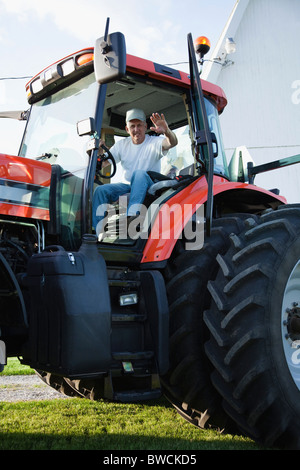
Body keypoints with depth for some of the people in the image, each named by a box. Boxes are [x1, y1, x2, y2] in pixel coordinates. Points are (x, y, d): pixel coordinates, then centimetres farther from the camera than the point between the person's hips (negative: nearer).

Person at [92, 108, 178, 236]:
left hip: (147, 187, -4)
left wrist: (167, 131, -48)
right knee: (101, 190, -21)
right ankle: (100, 232, -27)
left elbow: (172, 143, -24)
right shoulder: (122, 144, 10)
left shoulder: (154, 142, -3)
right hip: (126, 186, 4)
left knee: (140, 173, -37)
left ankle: (132, 216, -53)